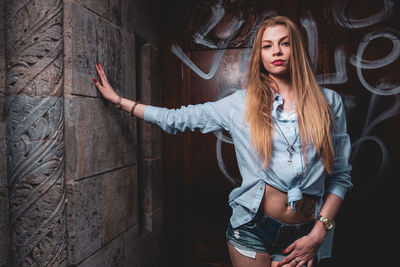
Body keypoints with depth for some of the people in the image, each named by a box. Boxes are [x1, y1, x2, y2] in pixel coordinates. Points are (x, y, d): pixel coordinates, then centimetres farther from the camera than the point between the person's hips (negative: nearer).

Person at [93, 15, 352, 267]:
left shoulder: (328, 102, 1)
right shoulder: (241, 103, -2)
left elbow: (341, 175, 2)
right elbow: (177, 118, 3)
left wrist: (319, 232, -6)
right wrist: (118, 99, 5)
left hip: (302, 236, 1)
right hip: (252, 228, 0)